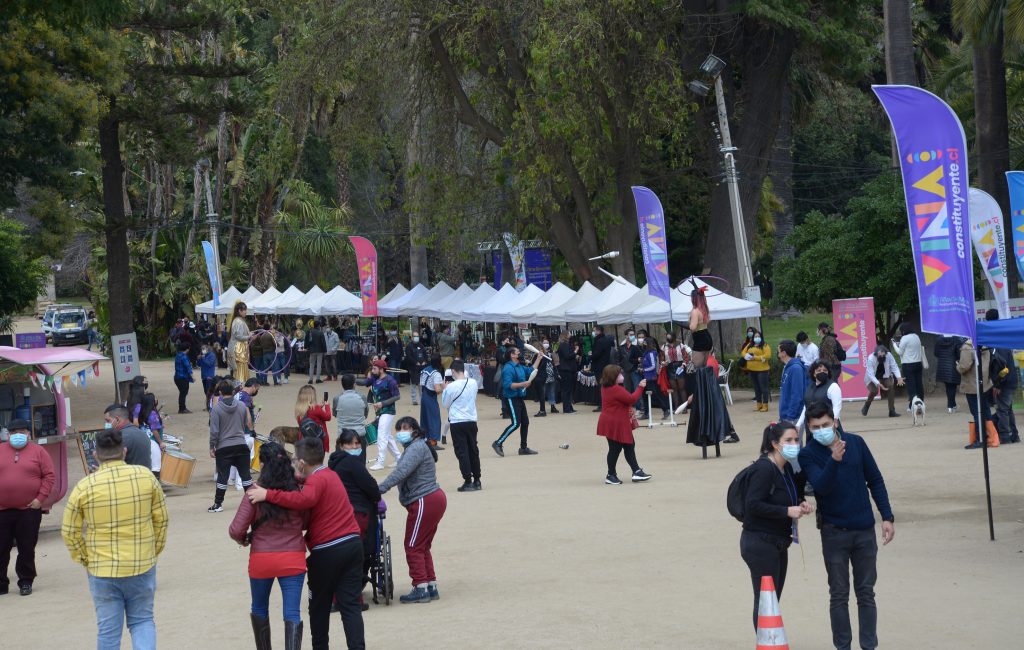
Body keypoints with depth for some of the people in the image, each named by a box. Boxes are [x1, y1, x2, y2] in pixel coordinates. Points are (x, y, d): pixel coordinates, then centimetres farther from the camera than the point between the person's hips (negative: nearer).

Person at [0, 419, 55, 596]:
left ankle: (26, 582, 17)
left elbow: (49, 475, 0)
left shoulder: (38, 451, 3)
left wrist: (40, 498, -9)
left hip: (29, 510, -2)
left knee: (27, 549, 4)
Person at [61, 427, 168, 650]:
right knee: (142, 620, 15)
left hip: (102, 570, -1)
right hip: (142, 565, 1)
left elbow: (70, 531, -4)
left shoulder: (84, 486, -9)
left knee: (108, 628, 10)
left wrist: (85, 559, 10)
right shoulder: (145, 476, -5)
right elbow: (161, 519, 2)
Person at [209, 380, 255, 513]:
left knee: (222, 476, 3)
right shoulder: (242, 406, 0)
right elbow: (248, 425, 10)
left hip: (224, 448, -3)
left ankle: (218, 504, 7)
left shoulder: (216, 409, -11)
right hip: (241, 446, 3)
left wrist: (212, 447, 0)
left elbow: (214, 431, -10)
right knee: (245, 474, 11)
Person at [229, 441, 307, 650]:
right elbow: (306, 523, 8)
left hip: (261, 560, -1)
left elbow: (236, 530, -10)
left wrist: (244, 539, 12)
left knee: (259, 610, 22)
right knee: (292, 615, -1)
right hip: (293, 559, 1)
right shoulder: (297, 491, -4)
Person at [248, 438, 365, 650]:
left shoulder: (317, 479, -13)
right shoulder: (330, 474, 16)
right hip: (352, 544, 7)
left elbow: (304, 499, -33)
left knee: (320, 606, 11)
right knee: (350, 604, 4)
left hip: (328, 551, -7)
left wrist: (268, 494, -32)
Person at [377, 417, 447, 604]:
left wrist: (380, 489, -32)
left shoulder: (416, 447, -14)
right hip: (435, 498, 11)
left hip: (424, 502, -11)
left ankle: (421, 588, -2)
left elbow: (402, 471, -27)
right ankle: (431, 587, 18)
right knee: (423, 547, 16)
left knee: (413, 546, -4)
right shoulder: (416, 447, 20)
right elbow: (405, 474, 14)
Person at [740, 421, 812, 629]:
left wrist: (800, 505, 0)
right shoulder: (764, 468, -18)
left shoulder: (786, 468, 9)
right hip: (760, 543, -9)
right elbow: (753, 505, -24)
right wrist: (787, 511, -24)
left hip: (778, 542, 9)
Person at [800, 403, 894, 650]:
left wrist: (887, 517, 2)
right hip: (834, 532, -2)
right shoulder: (808, 455, -8)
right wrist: (834, 460, -40)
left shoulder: (856, 443, -1)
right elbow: (821, 485, -24)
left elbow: (875, 480, 6)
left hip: (864, 529, 2)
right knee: (839, 595, 3)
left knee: (866, 593, 8)